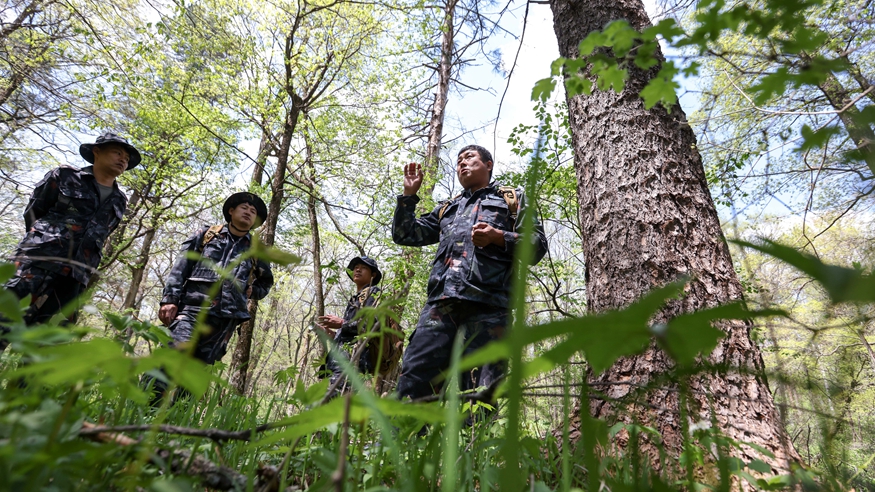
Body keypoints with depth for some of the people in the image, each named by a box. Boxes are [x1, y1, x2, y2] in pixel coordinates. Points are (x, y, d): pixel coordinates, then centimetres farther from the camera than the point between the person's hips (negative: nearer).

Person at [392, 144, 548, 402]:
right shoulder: (447, 208, 33)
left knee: (479, 391, -6)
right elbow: (405, 234, 30)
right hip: (440, 301, 4)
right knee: (413, 378, -7)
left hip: (486, 304, -3)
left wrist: (498, 237, -8)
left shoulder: (512, 199, 21)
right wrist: (409, 194, 21)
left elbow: (537, 244, 9)